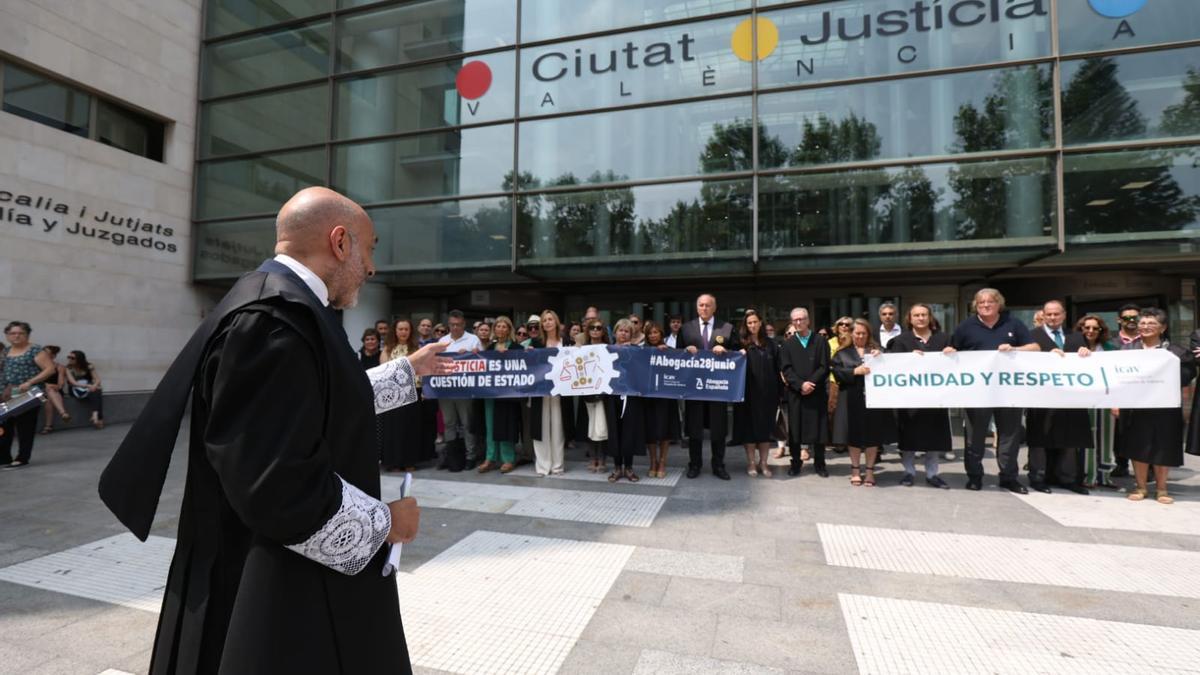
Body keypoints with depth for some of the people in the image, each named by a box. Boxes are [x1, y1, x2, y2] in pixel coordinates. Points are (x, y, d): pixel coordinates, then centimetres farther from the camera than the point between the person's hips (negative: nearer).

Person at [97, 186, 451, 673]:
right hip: (272, 593, -9)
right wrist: (383, 523, -16)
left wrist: (409, 369, 26)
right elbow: (277, 485, -31)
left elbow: (329, 404, 19)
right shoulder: (273, 319, -27)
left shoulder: (281, 306, 6)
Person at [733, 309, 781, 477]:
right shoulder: (741, 344, 1)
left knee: (766, 426, 6)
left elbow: (777, 369, 7)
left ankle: (763, 462, 15)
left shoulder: (770, 344, 8)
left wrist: (778, 392, 1)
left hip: (767, 392, 2)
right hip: (749, 393, -2)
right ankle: (751, 463, 11)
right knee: (749, 426, 3)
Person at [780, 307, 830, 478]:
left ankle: (819, 463, 15)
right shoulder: (788, 344, 7)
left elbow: (824, 367, -2)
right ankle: (796, 462, 15)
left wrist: (811, 383, -14)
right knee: (794, 428, 3)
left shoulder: (820, 342, 4)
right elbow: (785, 368, -2)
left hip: (817, 392, -1)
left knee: (818, 428, 3)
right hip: (795, 393, 1)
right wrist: (800, 384, -15)